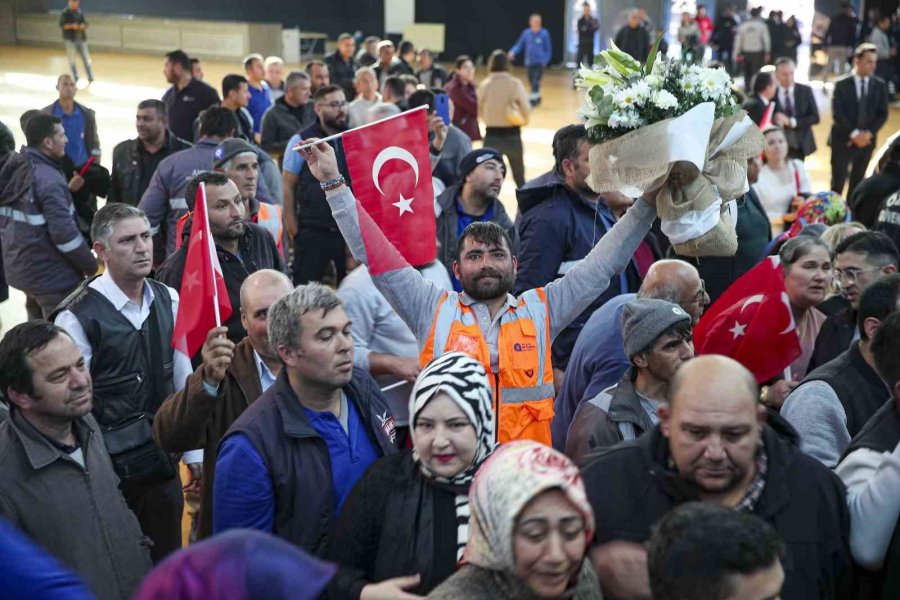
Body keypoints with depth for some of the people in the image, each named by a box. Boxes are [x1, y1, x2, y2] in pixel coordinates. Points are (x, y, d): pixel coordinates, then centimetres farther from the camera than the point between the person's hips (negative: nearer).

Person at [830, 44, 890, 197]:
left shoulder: (880, 85, 4)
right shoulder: (842, 85, -5)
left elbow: (883, 114, 1)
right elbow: (838, 114, -12)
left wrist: (868, 133, -13)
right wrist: (854, 134, -19)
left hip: (866, 140, 3)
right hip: (843, 140, -3)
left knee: (857, 183, 11)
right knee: (838, 183, -3)